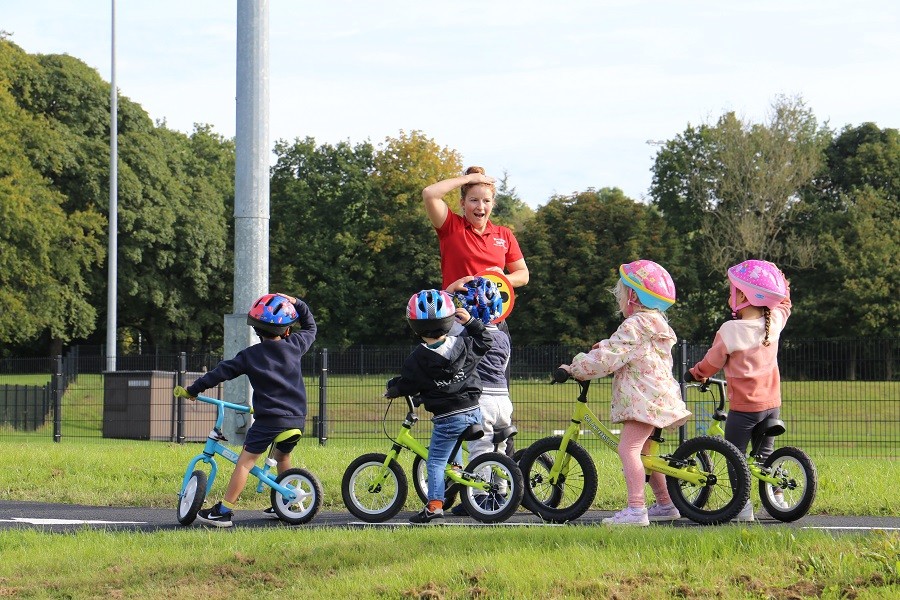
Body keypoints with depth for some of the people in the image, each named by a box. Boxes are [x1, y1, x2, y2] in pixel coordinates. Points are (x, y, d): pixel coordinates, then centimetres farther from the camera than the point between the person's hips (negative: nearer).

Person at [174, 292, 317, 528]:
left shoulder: (251, 355, -3)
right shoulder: (294, 346, 5)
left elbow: (222, 372, 0)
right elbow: (310, 328, 26)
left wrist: (192, 390, 7)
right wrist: (297, 303, 26)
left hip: (269, 418, -5)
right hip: (296, 418, 5)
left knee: (245, 461, -5)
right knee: (282, 456, 28)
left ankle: (223, 511, -11)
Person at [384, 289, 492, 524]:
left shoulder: (418, 359, -10)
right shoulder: (463, 345, 0)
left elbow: (405, 385, 0)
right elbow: (484, 342, 20)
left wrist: (391, 390, 21)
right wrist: (471, 321, 24)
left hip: (447, 418, -4)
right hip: (473, 412, 4)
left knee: (435, 463, 1)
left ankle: (435, 504, -7)